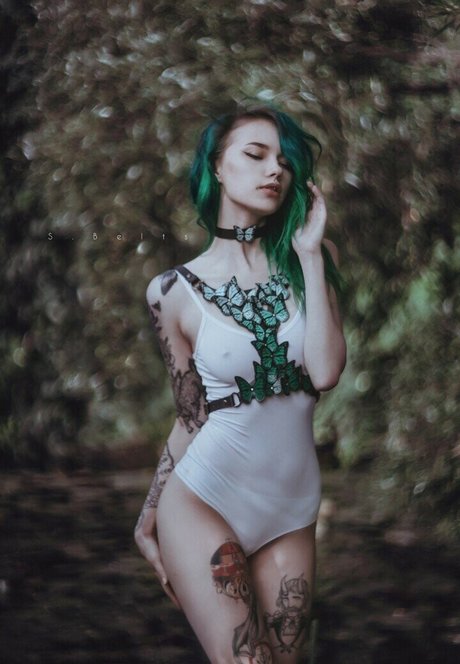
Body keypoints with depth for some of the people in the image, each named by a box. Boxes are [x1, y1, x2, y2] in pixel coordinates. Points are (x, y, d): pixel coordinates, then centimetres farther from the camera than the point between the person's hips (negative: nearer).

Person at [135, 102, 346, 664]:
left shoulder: (311, 260, 4)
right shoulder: (173, 292, -2)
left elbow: (325, 372, -11)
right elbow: (192, 418, 6)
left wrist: (309, 254, -9)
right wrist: (149, 519, 7)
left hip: (291, 511, 3)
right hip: (202, 502, -3)